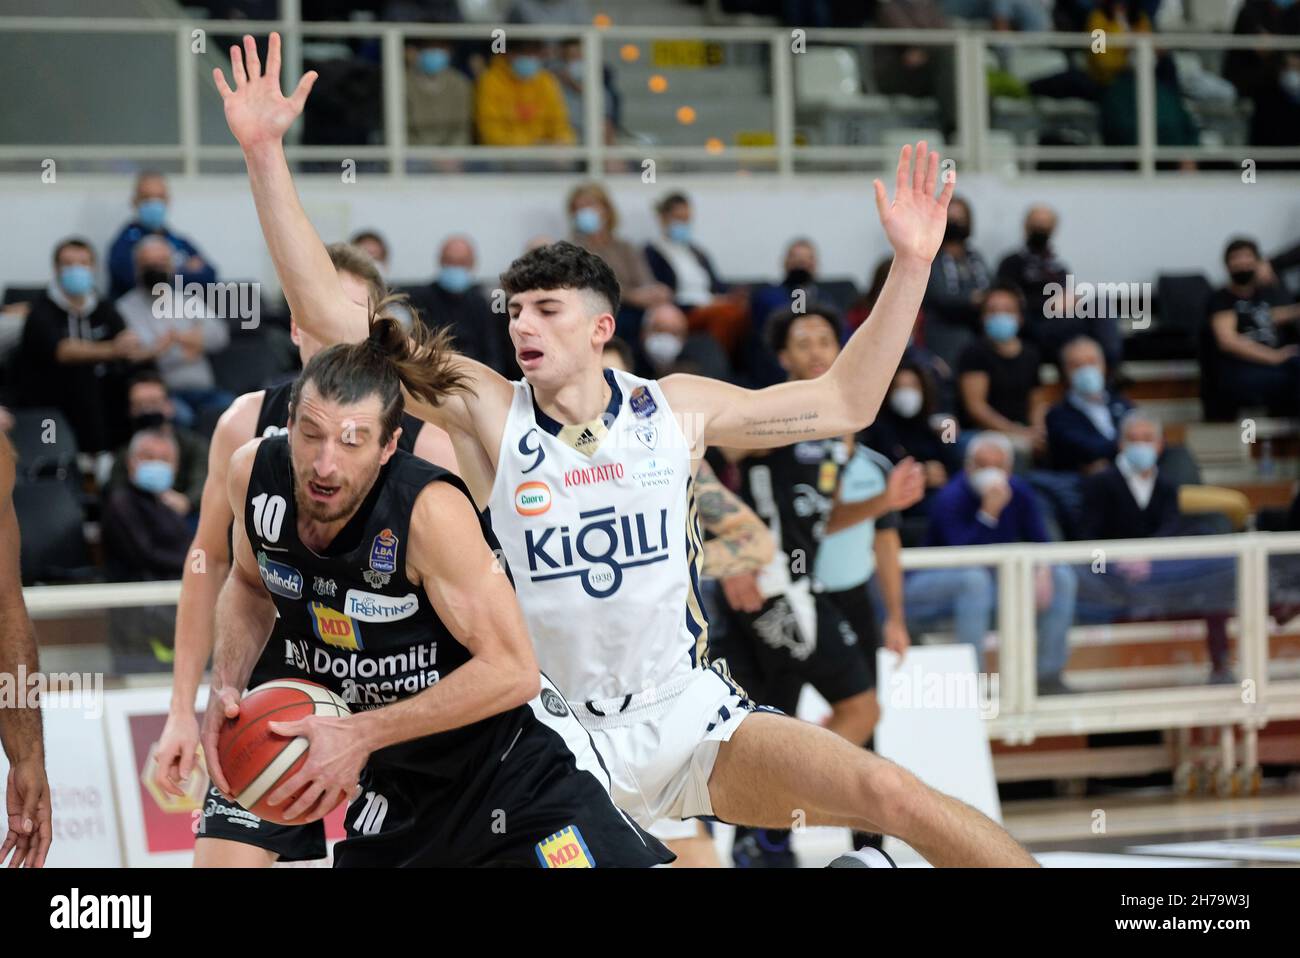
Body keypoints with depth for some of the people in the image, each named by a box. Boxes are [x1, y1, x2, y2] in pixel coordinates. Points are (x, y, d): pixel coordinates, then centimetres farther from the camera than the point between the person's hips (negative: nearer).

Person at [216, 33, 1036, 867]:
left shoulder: (674, 408, 1)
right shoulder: (488, 412, -4)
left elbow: (845, 402, 9)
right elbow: (327, 313, -10)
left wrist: (911, 266, 1)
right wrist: (265, 154, -17)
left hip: (692, 720, 0)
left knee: (891, 795, -19)